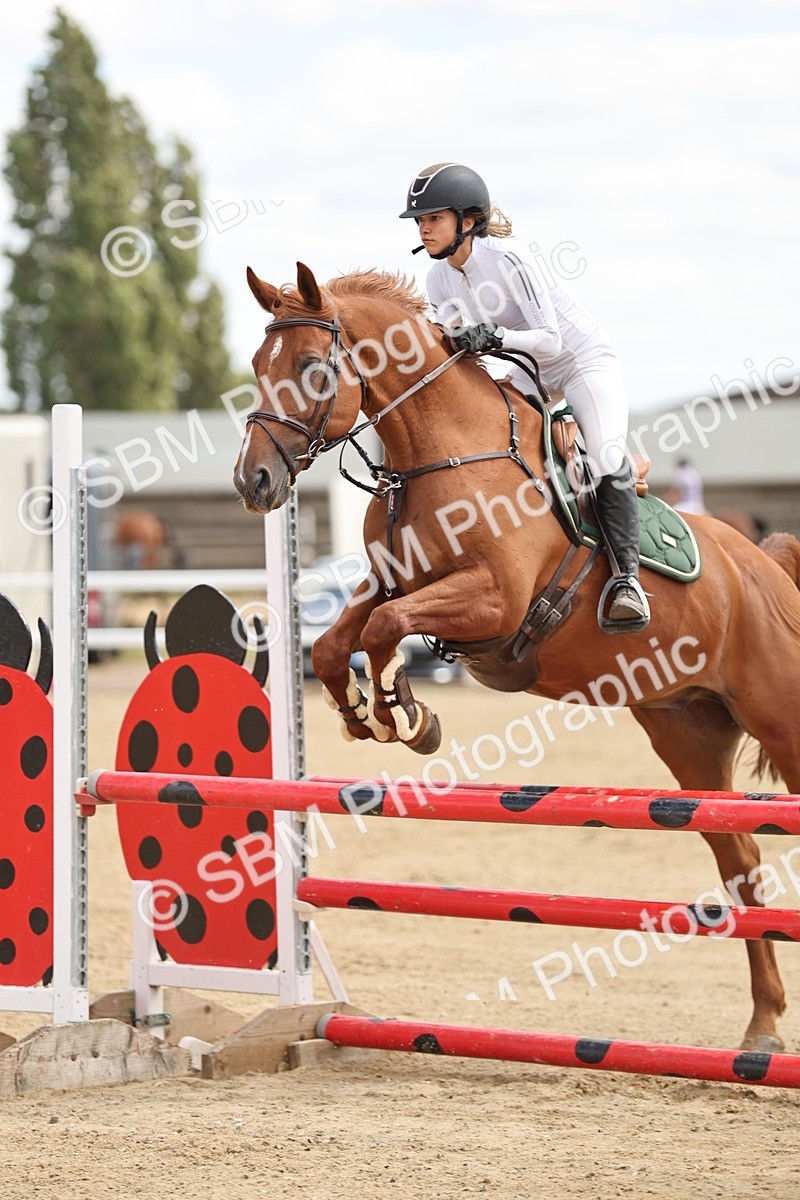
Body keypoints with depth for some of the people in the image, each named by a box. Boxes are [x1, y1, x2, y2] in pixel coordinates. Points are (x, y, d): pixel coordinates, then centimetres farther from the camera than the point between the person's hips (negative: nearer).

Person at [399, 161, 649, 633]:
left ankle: (627, 576, -24)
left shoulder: (507, 258, -27)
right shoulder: (440, 279, -5)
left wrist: (497, 338, -47)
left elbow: (551, 339, -30)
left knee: (606, 458, -28)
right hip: (534, 373, 8)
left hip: (585, 359, -8)